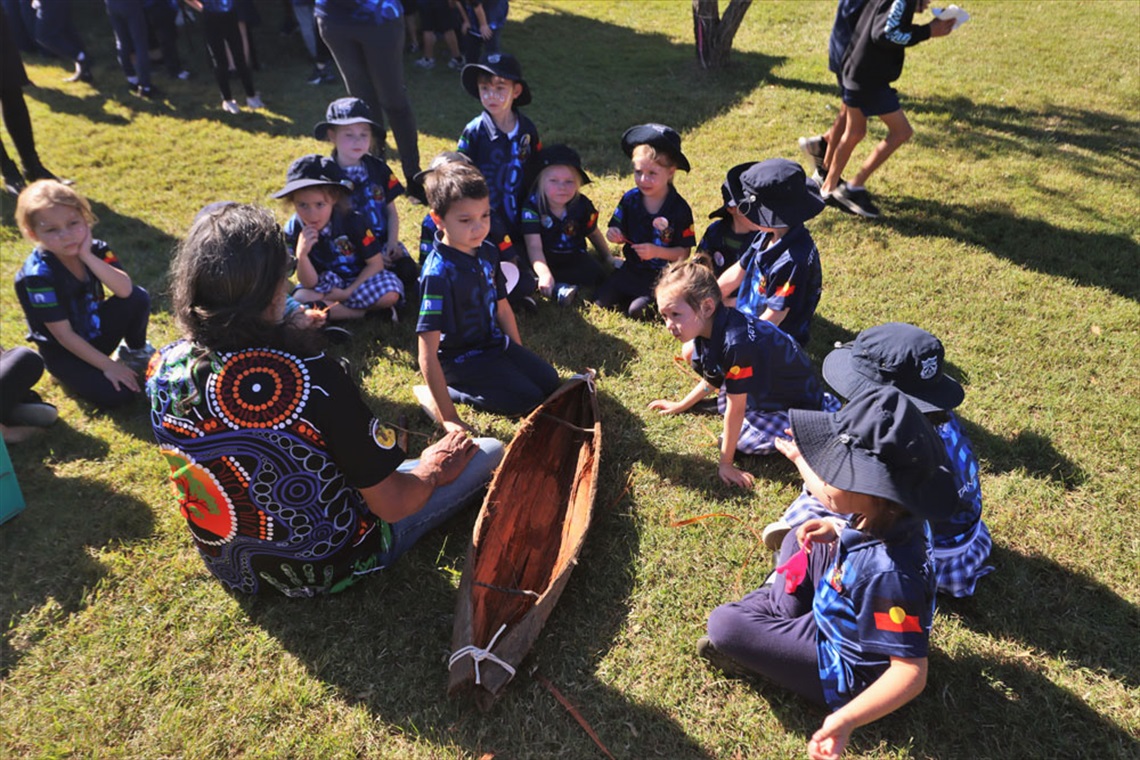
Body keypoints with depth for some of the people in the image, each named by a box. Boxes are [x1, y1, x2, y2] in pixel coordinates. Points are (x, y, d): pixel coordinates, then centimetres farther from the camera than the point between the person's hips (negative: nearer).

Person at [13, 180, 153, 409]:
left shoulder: (95, 250, -11)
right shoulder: (38, 275, -26)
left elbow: (125, 291, -27)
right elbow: (64, 336, -23)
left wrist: (88, 257, -33)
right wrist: (108, 366, -23)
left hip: (97, 330, 5)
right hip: (63, 350, -5)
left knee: (139, 298, -19)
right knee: (115, 395, -24)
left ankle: (135, 351, 8)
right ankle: (70, 373, 6)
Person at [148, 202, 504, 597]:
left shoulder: (164, 371, -16)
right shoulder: (313, 378, -35)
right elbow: (391, 504, -24)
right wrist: (432, 471, -2)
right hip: (329, 568, -6)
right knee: (488, 451, 7)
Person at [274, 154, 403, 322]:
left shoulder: (353, 221, -23)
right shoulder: (293, 230, -16)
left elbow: (375, 263, -14)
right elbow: (310, 284, -16)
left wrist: (347, 293, -19)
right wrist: (301, 255, -36)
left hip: (360, 277, -2)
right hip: (328, 282, 3)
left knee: (390, 294, -32)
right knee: (299, 298, -29)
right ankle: (363, 311, -18)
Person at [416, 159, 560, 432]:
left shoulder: (487, 253, -6)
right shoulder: (438, 273, -29)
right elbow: (427, 354, -29)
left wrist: (521, 357, 13)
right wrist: (448, 418, -29)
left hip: (496, 343, 8)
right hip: (460, 358, -8)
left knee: (549, 382, 6)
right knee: (527, 399, -15)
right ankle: (449, 393, -2)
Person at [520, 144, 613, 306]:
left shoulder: (583, 206, -7)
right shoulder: (532, 206, -19)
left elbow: (593, 233, 13)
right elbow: (534, 245, -30)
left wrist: (609, 257, 17)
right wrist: (544, 273, -46)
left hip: (573, 257, 3)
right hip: (545, 260, -3)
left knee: (597, 275, -22)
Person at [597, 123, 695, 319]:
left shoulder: (679, 208, -15)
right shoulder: (630, 199, -3)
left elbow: (684, 253, -12)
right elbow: (619, 231, 6)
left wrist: (656, 251, -27)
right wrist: (614, 235, -18)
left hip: (662, 275, -4)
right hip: (631, 269, 5)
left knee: (636, 310, -22)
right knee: (601, 300, -8)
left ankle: (650, 300, 9)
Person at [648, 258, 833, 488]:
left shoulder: (736, 343, -39)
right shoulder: (712, 327, -12)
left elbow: (735, 410, -29)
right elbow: (713, 378, 7)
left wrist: (725, 464, -19)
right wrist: (680, 406, 16)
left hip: (800, 401, -9)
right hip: (774, 385, 9)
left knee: (743, 441, -17)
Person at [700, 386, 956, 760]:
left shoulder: (889, 573, -44)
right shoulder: (884, 518, -19)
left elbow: (911, 673, -39)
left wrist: (845, 720, -51)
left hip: (845, 666, -8)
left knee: (723, 625, -15)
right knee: (799, 539, 22)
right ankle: (779, 613, 21)